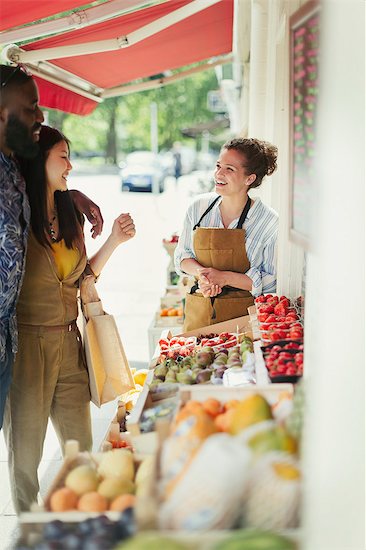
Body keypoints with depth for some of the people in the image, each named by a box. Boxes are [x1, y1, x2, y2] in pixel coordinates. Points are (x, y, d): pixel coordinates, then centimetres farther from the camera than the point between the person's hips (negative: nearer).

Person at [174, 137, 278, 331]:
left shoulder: (269, 221, -11)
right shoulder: (198, 207, 1)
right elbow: (182, 256, 11)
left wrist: (225, 277, -18)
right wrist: (200, 272, -10)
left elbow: (272, 281, -10)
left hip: (242, 315, -3)